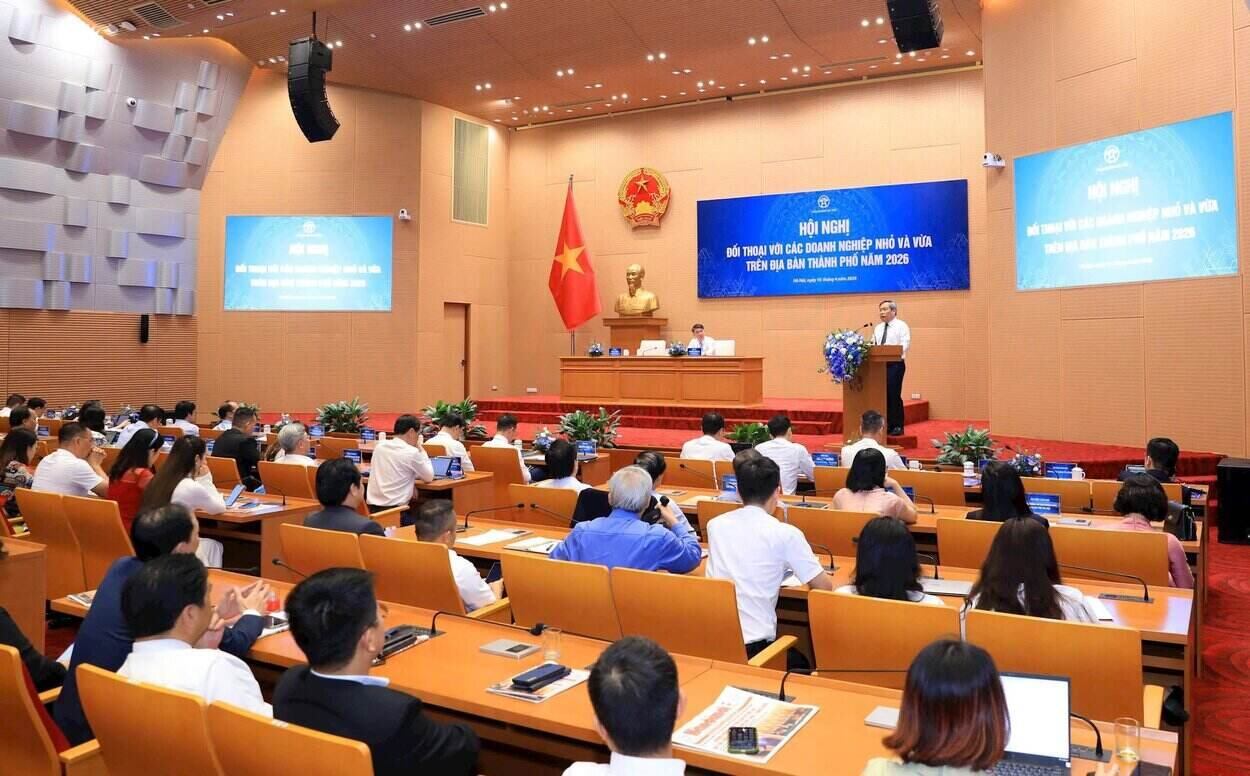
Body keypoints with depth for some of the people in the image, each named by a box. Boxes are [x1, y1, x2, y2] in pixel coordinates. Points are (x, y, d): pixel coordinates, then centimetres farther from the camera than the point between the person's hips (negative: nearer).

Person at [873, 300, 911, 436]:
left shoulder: (902, 326, -2)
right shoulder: (877, 328, 19)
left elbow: (905, 345, -13)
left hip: (895, 364, -6)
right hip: (879, 364, 6)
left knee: (894, 395, -7)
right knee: (883, 395, 5)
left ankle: (897, 426, 1)